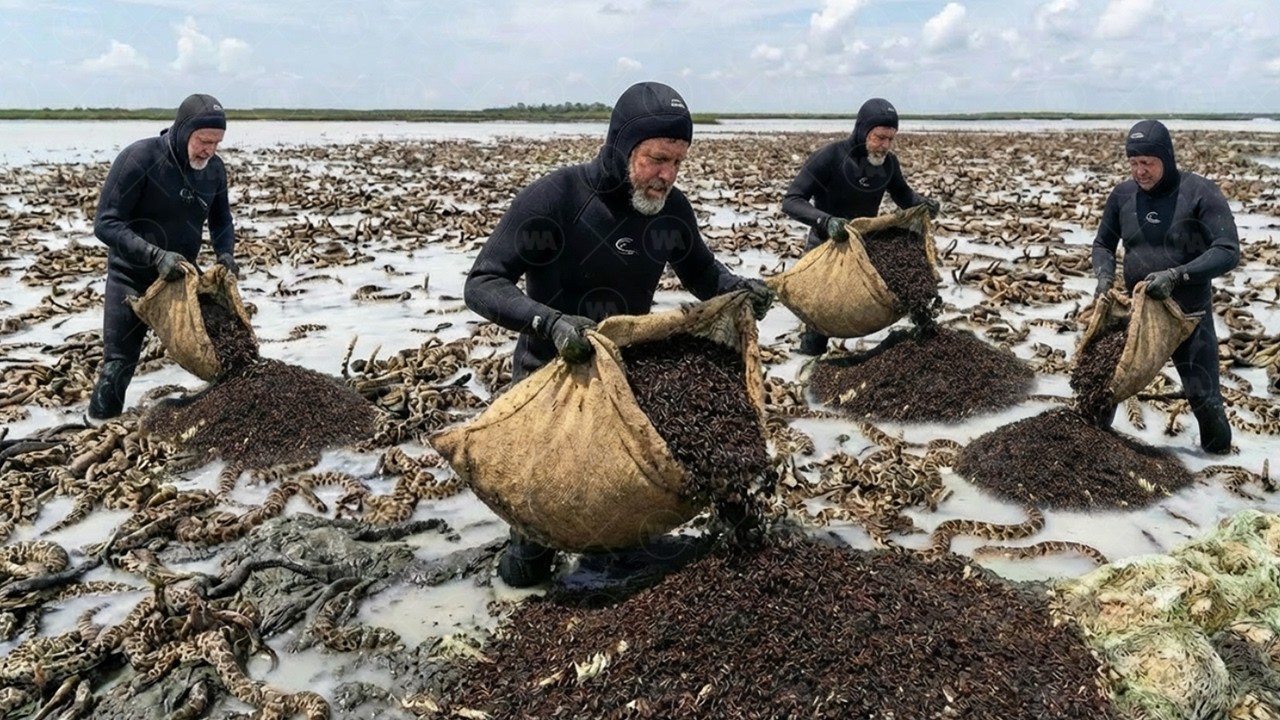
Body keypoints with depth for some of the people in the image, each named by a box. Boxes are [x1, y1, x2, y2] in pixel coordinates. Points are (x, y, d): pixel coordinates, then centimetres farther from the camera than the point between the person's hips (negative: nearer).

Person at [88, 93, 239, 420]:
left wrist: (225, 252, -11)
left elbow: (221, 218, 10)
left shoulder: (214, 167, -5)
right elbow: (106, 223, -21)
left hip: (183, 274, 5)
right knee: (118, 365, -3)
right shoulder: (139, 158, -21)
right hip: (132, 277, -4)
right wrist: (155, 255, -34)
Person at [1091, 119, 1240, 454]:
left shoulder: (1199, 192, -14)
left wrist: (1177, 275, -31)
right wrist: (1104, 276, -10)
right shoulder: (1123, 194, -2)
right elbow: (1103, 244, 11)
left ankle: (1219, 454, 25)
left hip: (1189, 314, -3)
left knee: (1203, 395, 3)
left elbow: (1228, 251, -19)